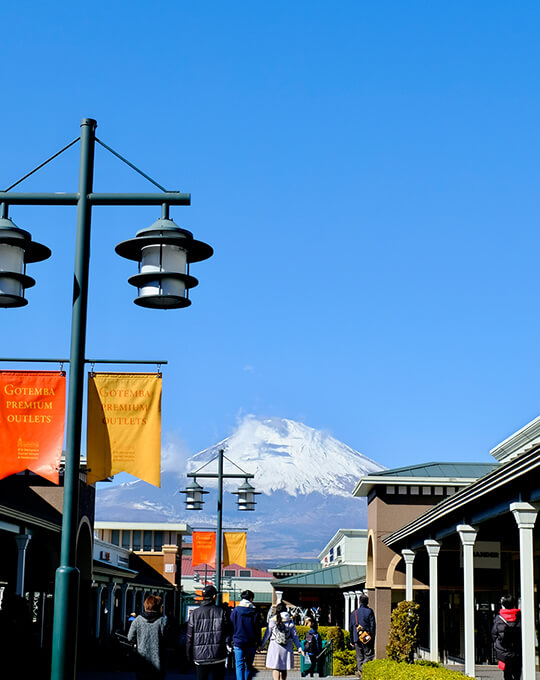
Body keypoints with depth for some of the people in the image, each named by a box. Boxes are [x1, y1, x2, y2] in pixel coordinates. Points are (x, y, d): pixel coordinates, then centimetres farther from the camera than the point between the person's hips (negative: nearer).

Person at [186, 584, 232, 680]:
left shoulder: (194, 613, -1)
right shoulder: (221, 612, -4)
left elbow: (189, 637, 1)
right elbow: (229, 632, 4)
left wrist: (189, 656, 10)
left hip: (200, 656, 1)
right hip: (218, 656, -1)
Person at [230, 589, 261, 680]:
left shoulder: (235, 610, -1)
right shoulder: (254, 611, 0)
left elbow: (231, 626, 1)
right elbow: (258, 629, 1)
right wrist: (258, 642, 8)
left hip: (238, 642, -1)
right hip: (251, 643, 1)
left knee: (239, 665, -1)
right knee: (249, 665, 13)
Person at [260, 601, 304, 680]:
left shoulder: (273, 620, -2)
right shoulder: (290, 622, 3)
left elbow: (267, 634, 1)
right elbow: (295, 636, 2)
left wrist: (262, 645, 10)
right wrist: (299, 648, 6)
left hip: (275, 646, -2)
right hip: (287, 647, 2)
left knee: (275, 667, -1)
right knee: (284, 669, 14)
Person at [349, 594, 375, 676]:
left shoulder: (354, 613, 12)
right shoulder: (369, 611, -1)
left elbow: (350, 627, 14)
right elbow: (372, 626, -5)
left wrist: (351, 640, 19)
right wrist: (372, 638, -2)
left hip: (356, 638, 4)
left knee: (359, 657, 11)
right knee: (369, 655, -1)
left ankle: (359, 670, -2)